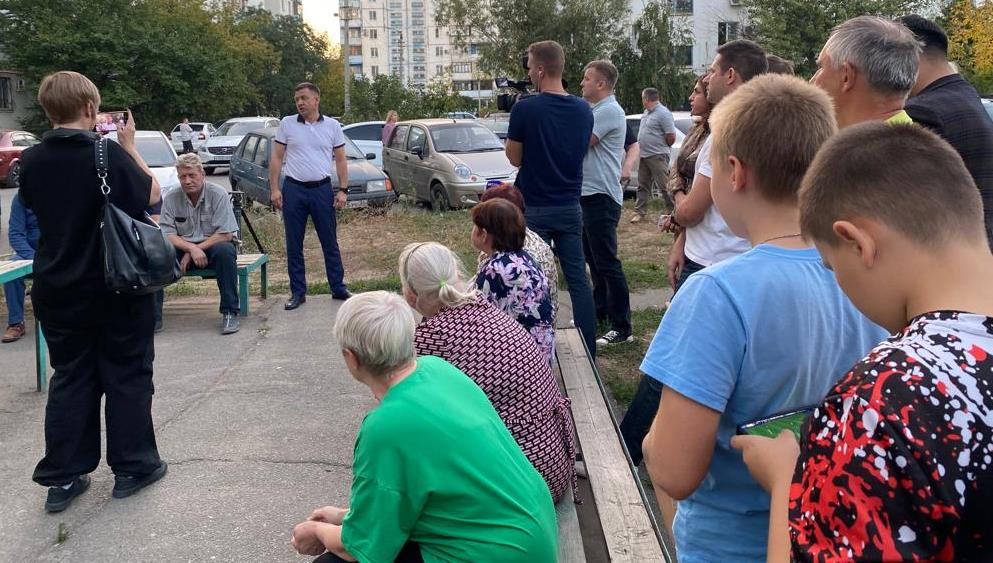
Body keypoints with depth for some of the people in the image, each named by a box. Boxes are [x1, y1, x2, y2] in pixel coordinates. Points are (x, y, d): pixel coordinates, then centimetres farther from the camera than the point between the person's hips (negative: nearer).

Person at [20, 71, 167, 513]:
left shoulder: (33, 160, -1)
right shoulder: (109, 153, -17)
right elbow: (151, 195, -6)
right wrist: (129, 144, 0)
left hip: (57, 289, 5)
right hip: (115, 287, -4)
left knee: (70, 378, 14)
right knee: (127, 376, 10)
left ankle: (62, 477, 17)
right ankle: (133, 466, 18)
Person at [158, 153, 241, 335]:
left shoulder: (218, 194, -10)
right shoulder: (171, 199, -2)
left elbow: (226, 234, -14)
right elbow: (168, 235, -8)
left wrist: (196, 250, -18)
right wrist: (191, 248, -26)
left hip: (212, 246, -2)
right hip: (184, 247, 2)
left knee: (224, 251, -36)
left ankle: (230, 313, -28)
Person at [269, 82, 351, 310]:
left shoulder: (332, 126, 5)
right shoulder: (287, 124, 3)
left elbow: (341, 160, 7)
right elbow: (276, 158, 4)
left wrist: (343, 190, -1)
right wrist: (274, 189, -4)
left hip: (322, 189, 0)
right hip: (294, 190, 0)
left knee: (330, 242, 6)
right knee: (294, 246, 5)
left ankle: (338, 288, 15)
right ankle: (298, 292, 14)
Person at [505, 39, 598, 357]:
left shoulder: (525, 110, -14)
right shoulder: (583, 110, 2)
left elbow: (514, 158, -5)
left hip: (535, 209, -4)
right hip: (570, 207, 4)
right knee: (578, 279, 8)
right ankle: (588, 352, 12)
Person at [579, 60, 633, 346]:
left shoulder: (609, 111, -15)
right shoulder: (597, 110, 18)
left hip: (602, 197, -11)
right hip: (590, 194, 11)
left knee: (607, 262, -9)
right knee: (593, 258, 19)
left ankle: (621, 327, -5)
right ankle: (600, 309, 32)